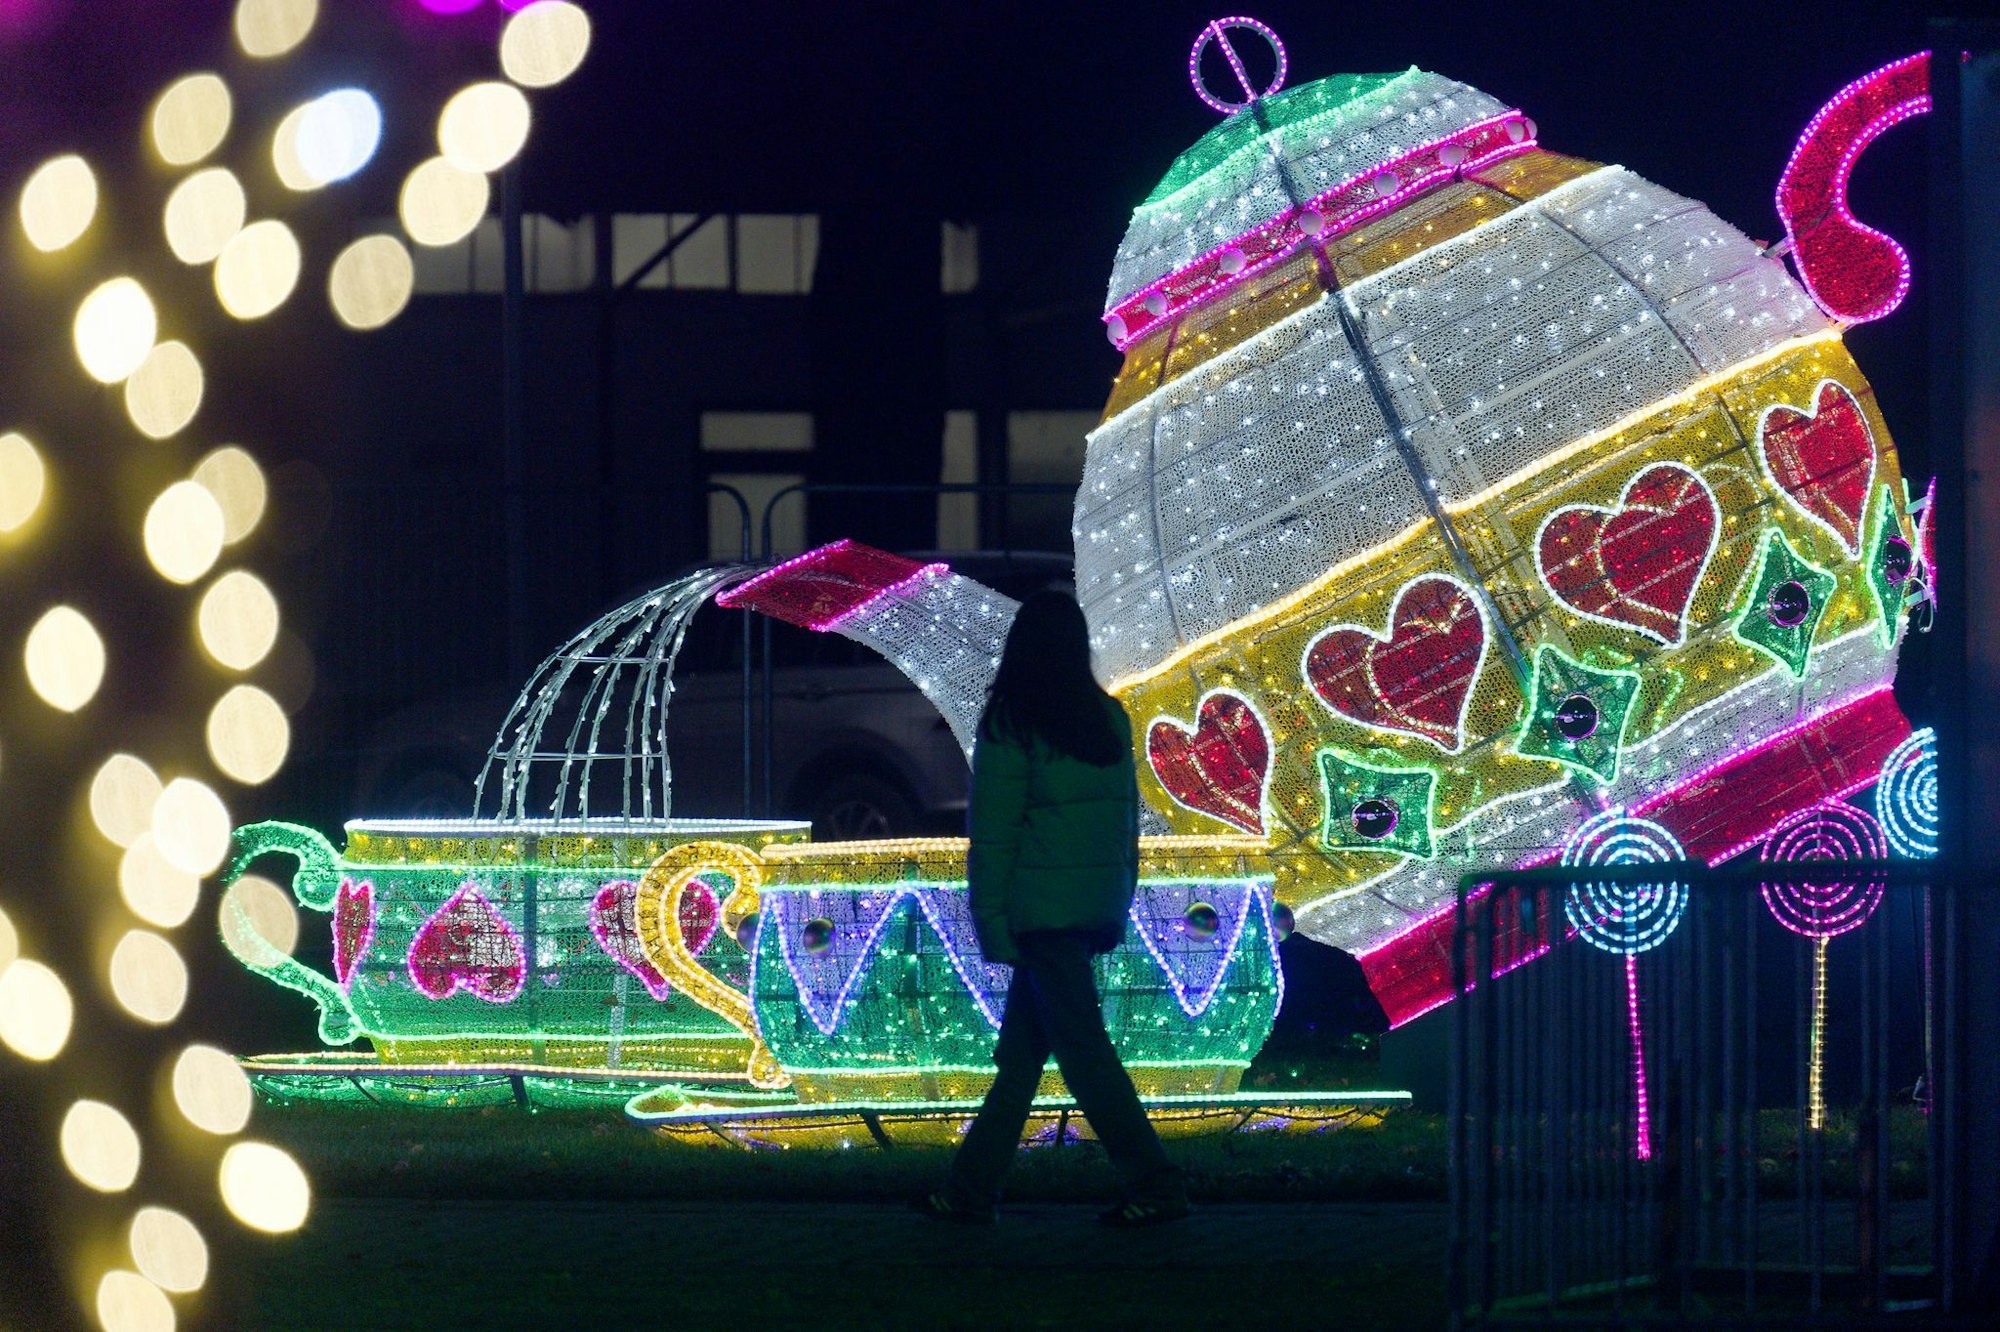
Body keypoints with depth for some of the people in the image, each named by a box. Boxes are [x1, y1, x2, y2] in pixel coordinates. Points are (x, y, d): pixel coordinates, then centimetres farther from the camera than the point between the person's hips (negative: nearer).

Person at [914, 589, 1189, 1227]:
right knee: (1019, 1053, 12)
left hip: (1043, 907, -7)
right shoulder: (1108, 718, 8)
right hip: (1098, 904, 7)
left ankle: (1155, 1186, -10)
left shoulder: (1011, 725, -8)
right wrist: (1118, 909, 16)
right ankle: (970, 1189, 17)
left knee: (1084, 1050, -5)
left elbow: (993, 830, -8)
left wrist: (991, 920, -5)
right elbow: (1127, 816, 11)